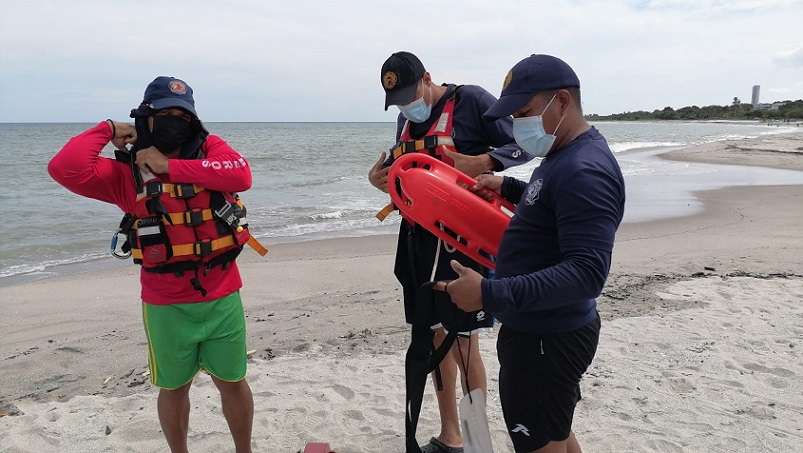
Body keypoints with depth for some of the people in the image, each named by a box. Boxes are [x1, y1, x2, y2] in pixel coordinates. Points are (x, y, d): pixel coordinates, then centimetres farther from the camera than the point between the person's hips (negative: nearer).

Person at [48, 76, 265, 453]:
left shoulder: (209, 148, -2)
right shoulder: (127, 172, -4)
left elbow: (241, 175, -21)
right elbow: (66, 170, -18)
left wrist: (169, 166, -20)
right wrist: (108, 130, -7)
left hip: (222, 298, 0)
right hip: (166, 306, 0)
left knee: (232, 381, 15)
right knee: (173, 386, 18)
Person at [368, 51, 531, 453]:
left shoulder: (471, 100, -8)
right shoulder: (406, 118, 14)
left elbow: (523, 146, -9)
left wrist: (482, 162, -27)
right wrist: (379, 177, 0)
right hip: (419, 235, 7)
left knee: (463, 341, -4)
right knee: (434, 334, 13)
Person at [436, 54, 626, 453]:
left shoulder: (584, 172, -25)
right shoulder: (566, 155, 8)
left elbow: (587, 272, -32)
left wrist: (490, 294, -36)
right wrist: (508, 188, 14)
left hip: (546, 341, -10)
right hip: (543, 331, 10)